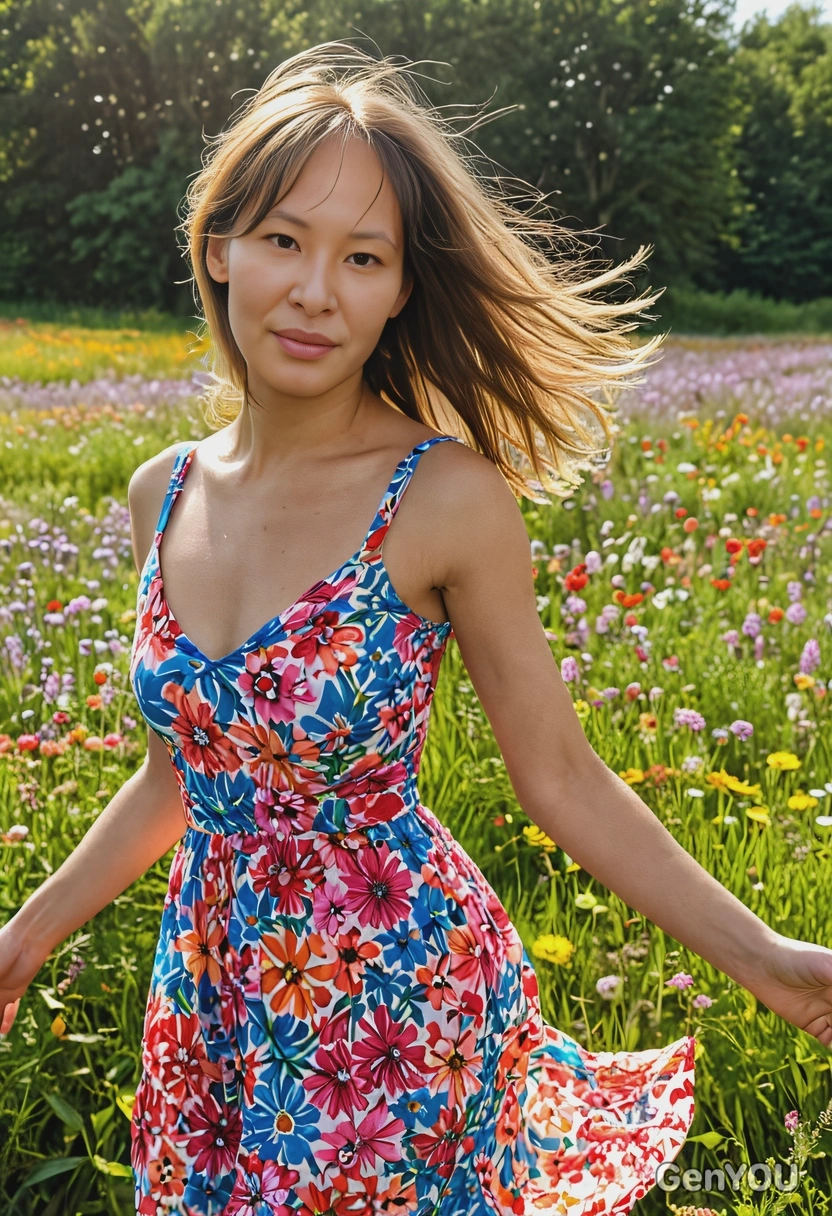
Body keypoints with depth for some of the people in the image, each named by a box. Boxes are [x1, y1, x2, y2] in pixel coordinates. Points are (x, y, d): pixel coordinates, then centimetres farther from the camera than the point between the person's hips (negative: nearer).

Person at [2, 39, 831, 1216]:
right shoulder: (165, 494, -2)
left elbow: (562, 778, -10)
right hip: (216, 994, 5)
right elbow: (179, 774, 8)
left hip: (402, 995, -5)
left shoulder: (451, 498, -17)